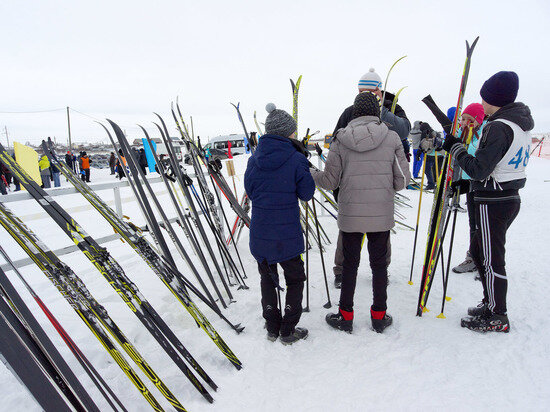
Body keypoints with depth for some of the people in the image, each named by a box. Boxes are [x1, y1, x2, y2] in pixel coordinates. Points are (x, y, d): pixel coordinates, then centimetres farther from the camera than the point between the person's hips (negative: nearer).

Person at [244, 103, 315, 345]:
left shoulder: (255, 159, -1)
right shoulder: (296, 159, -13)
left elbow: (249, 191, 9)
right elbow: (306, 193, -5)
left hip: (260, 233, 4)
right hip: (286, 234, -4)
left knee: (267, 278, 20)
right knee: (295, 279, 16)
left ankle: (272, 328, 31)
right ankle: (288, 331, 21)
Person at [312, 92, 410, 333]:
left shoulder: (341, 140, -5)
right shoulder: (391, 138, -3)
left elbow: (330, 181, -3)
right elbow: (402, 180, 0)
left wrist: (309, 174, 15)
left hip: (350, 215, 0)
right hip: (382, 215, 1)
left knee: (350, 264, 12)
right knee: (379, 264, 15)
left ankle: (345, 316, 24)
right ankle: (379, 316, 27)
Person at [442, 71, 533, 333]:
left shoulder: (498, 128, -19)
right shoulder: (521, 127, 11)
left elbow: (479, 170, -22)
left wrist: (455, 148, -9)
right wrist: (467, 185, 18)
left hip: (492, 203, -10)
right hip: (510, 197, 10)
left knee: (491, 260, 2)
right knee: (478, 251, 20)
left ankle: (497, 318, 15)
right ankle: (491, 303, 33)